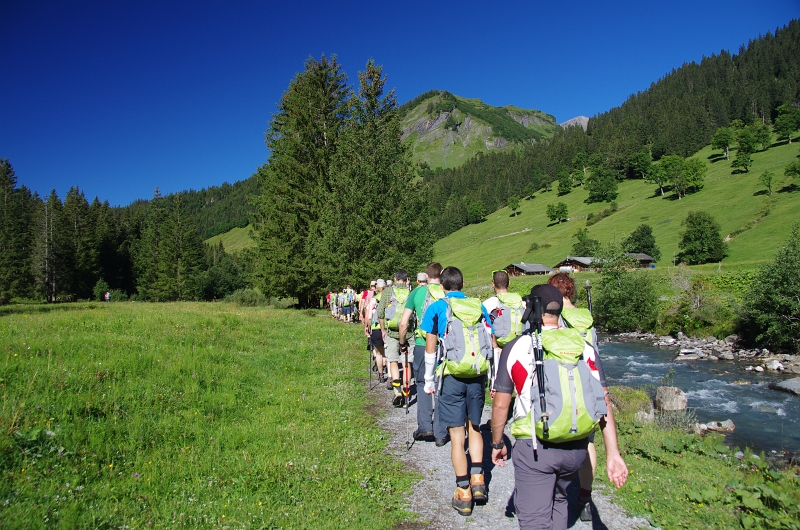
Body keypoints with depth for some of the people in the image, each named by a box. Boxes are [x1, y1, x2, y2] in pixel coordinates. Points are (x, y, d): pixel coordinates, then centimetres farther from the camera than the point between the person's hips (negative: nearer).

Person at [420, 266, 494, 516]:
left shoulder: (437, 308, -1)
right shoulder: (479, 306, 6)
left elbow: (430, 348, 0)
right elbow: (491, 343, 5)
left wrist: (429, 381, 10)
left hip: (452, 377, -3)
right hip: (478, 377, 3)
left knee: (457, 435, 5)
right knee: (475, 427, 22)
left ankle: (464, 495, 13)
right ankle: (478, 479, 18)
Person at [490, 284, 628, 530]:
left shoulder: (514, 348, -8)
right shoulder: (584, 347, 0)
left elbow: (500, 405, -3)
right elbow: (603, 402, -4)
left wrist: (497, 444, 11)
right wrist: (613, 454, -1)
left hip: (533, 447, -4)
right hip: (576, 446, 4)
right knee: (558, 500, 28)